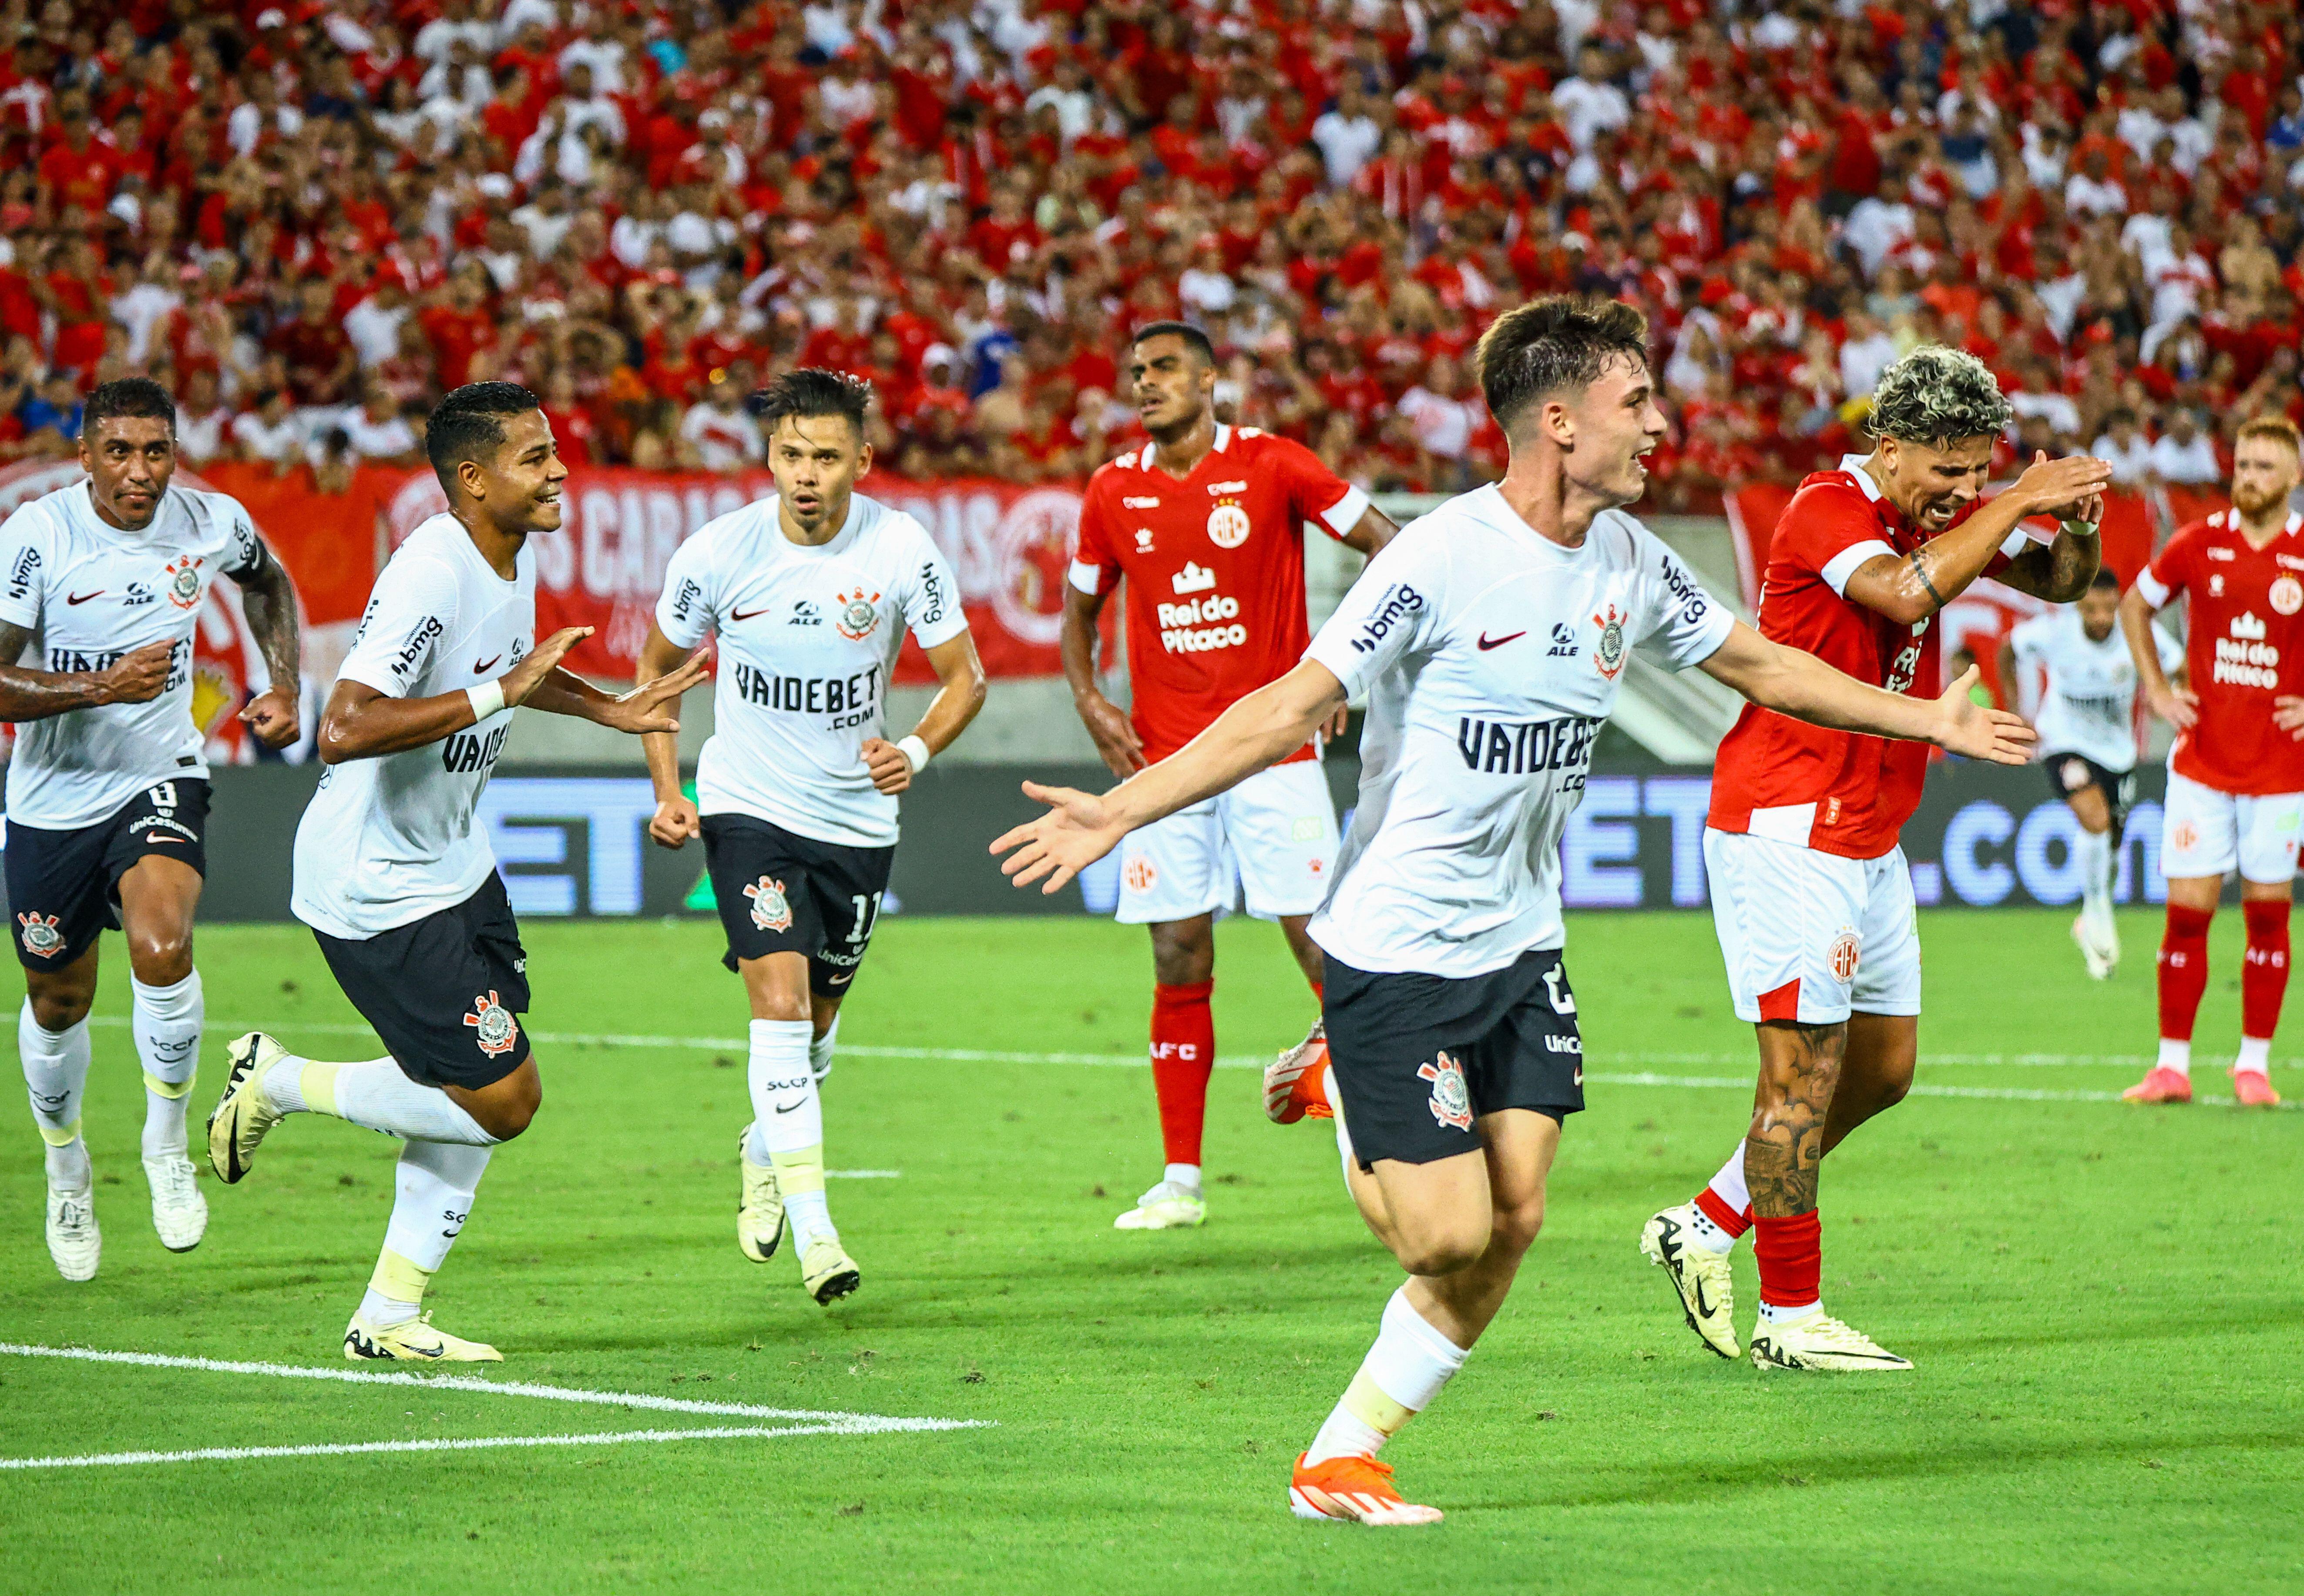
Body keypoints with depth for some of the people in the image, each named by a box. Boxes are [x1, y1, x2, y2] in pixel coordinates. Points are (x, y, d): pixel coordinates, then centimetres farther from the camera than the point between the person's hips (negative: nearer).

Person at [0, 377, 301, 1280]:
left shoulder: (213, 523, -8)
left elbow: (267, 582, 18)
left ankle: (166, 1146, -6)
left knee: (161, 947, -28)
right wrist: (104, 685, -33)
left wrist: (284, 685, 6)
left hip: (162, 781, 0)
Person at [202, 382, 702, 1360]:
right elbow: (344, 731, -36)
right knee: (504, 1101, -7)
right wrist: (501, 695, -34)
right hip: (376, 892, -10)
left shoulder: (515, 557, 4)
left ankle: (390, 1317, 18)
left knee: (485, 1099, 9)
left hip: (454, 867, 10)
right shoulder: (432, 576, -26)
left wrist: (611, 711, 19)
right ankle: (278, 1083, 10)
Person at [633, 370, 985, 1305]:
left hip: (858, 816, 2)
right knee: (780, 1000, -19)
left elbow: (964, 677, -2)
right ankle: (813, 1229, -20)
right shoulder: (718, 553, -12)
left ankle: (766, 1149, 46)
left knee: (817, 1018, 15)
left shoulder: (902, 551, -12)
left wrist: (918, 750, -22)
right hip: (749, 807, -2)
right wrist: (667, 791, -4)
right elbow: (657, 666, 5)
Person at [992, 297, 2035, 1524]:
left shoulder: (1630, 561, 3)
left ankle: (1341, 1461, 12)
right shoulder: (1441, 558, -19)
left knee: (1511, 1220, -2)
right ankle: (1347, 1117, 24)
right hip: (1395, 949, -7)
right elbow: (1293, 708, -19)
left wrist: (1926, 720, 21)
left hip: (1520, 945, 7)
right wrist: (1118, 812, -26)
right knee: (1450, 1234, -10)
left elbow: (1759, 664, 19)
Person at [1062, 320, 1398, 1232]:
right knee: (1180, 967, 2)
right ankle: (1181, 1180, 8)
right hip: (1165, 760, 3)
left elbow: (1389, 546, -2)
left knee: (1321, 938, -9)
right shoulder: (1114, 492, 7)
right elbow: (1079, 609, 21)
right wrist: (1089, 700, 4)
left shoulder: (1270, 466, -4)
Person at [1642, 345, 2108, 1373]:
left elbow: (2057, 582, 15)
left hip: (1871, 838, 9)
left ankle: (1705, 1230, 23)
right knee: (1805, 1072, -7)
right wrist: (2019, 504, -27)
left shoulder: (1944, 512, 9)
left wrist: (2077, 525, -8)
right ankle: (1791, 1318, -1)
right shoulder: (1825, 510, -16)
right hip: (1785, 829, -9)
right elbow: (1905, 593, -34)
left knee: (1883, 1067, 12)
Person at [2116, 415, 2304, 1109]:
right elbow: (2134, 605, 17)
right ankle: (2172, 1065, 5)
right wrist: (2157, 691, 8)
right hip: (2201, 760, 1)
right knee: (2186, 912, -1)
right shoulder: (2198, 545, 0)